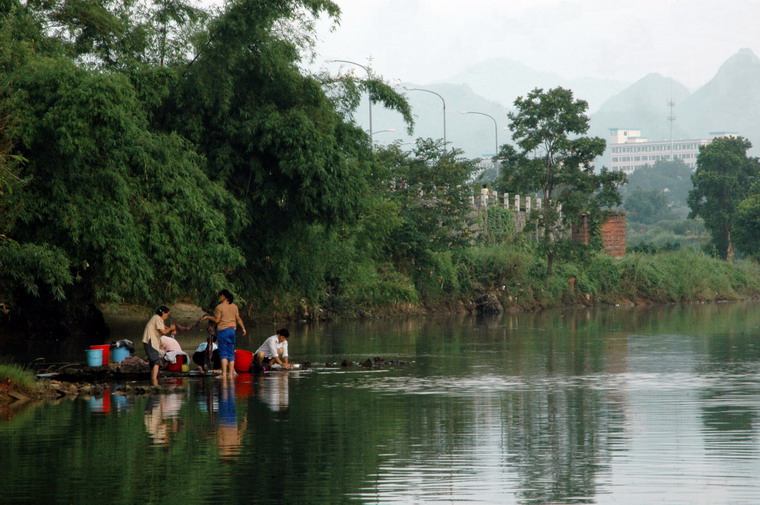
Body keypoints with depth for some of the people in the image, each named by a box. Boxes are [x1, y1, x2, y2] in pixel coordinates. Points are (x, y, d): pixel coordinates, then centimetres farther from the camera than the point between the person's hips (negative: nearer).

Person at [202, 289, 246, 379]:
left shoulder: (219, 307, -8)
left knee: (223, 353, -4)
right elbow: (238, 319, 9)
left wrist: (208, 317, 4)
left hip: (222, 330, -5)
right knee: (231, 353, 8)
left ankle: (224, 373, -10)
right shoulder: (234, 306, 8)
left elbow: (216, 320, -11)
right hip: (232, 330, 5)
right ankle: (231, 373, 7)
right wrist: (243, 328, 19)